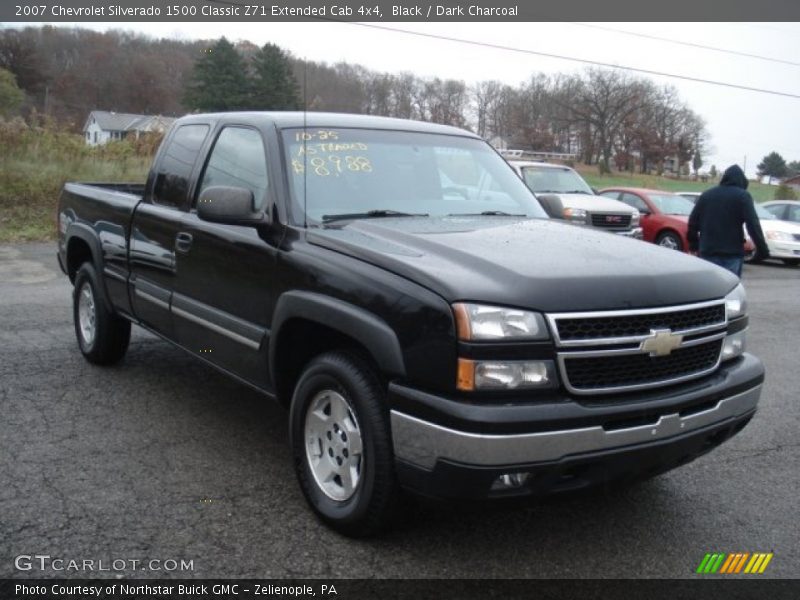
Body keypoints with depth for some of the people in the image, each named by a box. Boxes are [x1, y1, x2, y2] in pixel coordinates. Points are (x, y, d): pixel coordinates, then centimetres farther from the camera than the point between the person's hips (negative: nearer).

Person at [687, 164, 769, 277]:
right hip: (732, 253, -4)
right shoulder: (743, 196, -2)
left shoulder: (706, 194, 13)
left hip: (707, 251, 4)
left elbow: (693, 221, 14)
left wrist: (693, 244, 24)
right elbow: (753, 224, -11)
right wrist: (762, 249, -10)